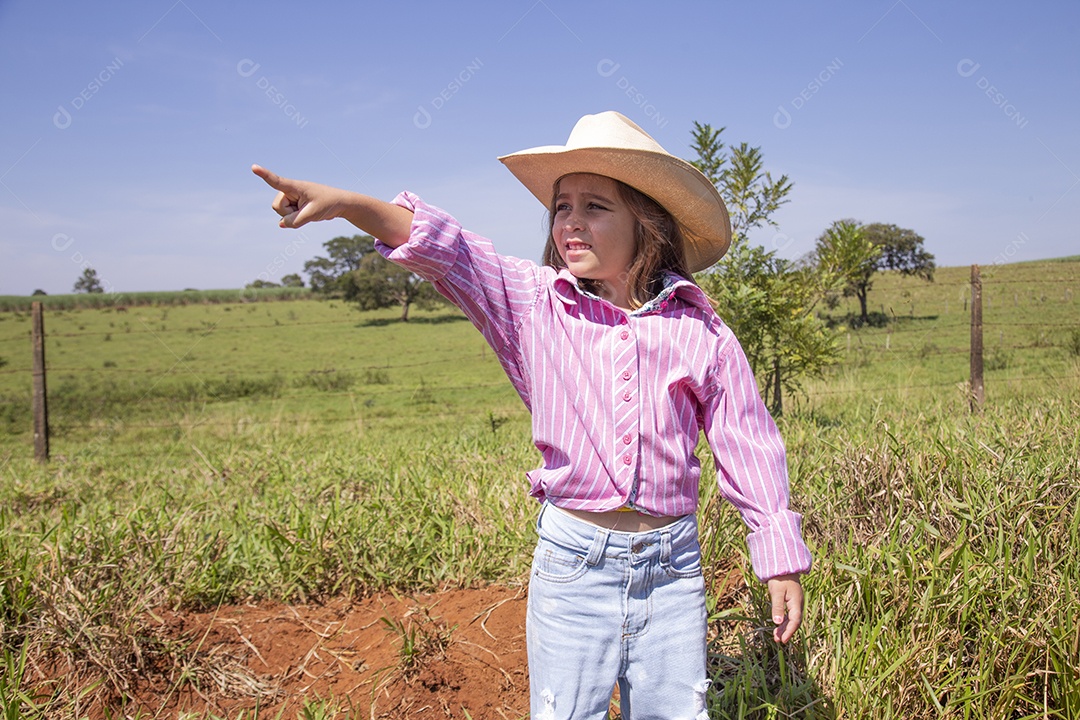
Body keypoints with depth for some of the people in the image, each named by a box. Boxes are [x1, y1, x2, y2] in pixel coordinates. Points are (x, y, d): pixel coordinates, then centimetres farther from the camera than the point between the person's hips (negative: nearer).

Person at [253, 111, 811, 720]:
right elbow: (444, 250, -16)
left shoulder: (701, 333, -3)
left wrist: (783, 565, 6)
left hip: (672, 566, 1)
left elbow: (749, 447, 3)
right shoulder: (535, 303, -3)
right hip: (572, 560, 0)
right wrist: (345, 203, -32)